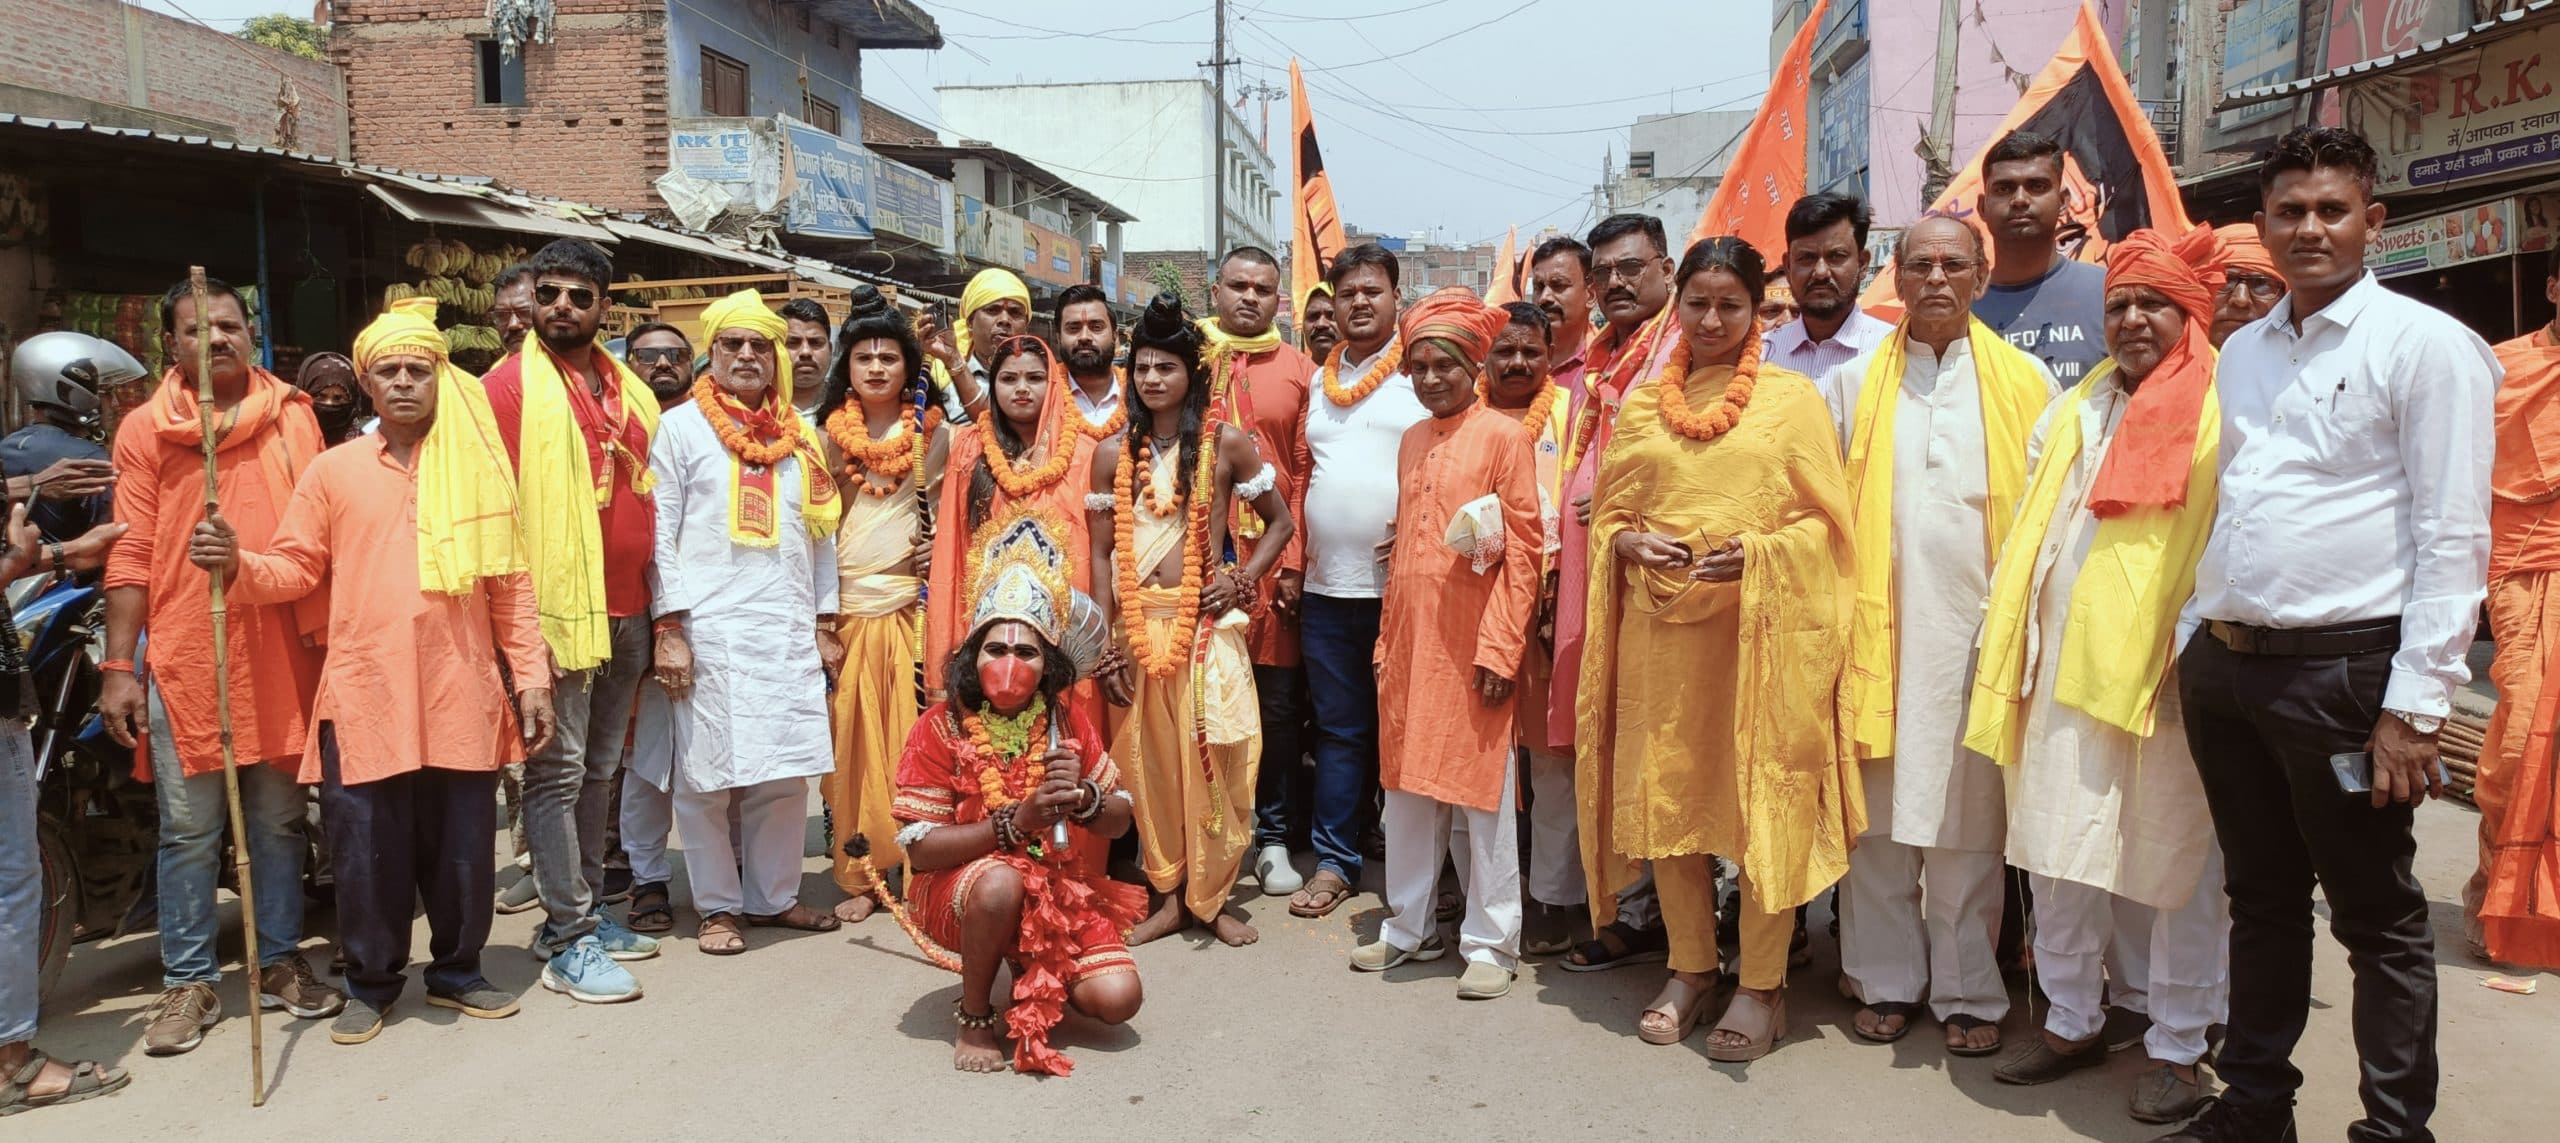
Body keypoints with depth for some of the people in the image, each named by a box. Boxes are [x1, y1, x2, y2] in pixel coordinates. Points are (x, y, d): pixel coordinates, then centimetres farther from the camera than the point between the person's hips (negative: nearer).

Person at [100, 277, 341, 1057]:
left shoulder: (292, 415, 7)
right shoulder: (144, 429, 2)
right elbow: (131, 555, 1)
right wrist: (119, 665, -3)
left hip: (281, 651, 2)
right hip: (183, 656, -1)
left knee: (279, 820, 11)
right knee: (188, 830, 4)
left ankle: (279, 962, 24)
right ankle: (188, 981, 17)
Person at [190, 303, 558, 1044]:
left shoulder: (480, 467, 7)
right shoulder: (334, 470, 6)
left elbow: (510, 582, 6)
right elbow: (294, 569, 5)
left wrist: (531, 675, 2)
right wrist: (235, 565, -16)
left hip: (461, 692, 1)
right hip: (365, 695, 0)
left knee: (462, 844, 9)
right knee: (368, 851, 6)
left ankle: (457, 971, 26)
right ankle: (370, 985, 22)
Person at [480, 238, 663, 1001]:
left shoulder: (630, 389, 14)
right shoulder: (512, 383, -4)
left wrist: (658, 604, 15)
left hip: (626, 611, 6)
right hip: (557, 609, -6)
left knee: (601, 769, 14)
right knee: (558, 772, -1)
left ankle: (587, 910, 25)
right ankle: (567, 942, 5)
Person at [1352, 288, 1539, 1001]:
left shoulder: (1503, 436, -5)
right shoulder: (1411, 442, 14)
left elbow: (1523, 550, -9)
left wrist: (1501, 647, -15)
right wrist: (1388, 640, 14)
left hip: (1473, 641, -6)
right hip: (1408, 640, 6)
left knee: (1480, 789, 1)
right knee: (1407, 786, 12)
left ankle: (1490, 943, 13)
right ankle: (1409, 926, 25)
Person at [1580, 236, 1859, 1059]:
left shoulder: (1792, 397, 3)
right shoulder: (1641, 403, 13)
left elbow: (1826, 522, -1)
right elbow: (1608, 513, 15)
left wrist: (1759, 552, -17)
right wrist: (1631, 543, -6)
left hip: (1763, 625, -3)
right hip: (1661, 621, 3)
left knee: (1764, 798, -1)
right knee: (1665, 794, 7)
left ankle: (1760, 983, 13)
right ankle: (1690, 967, 23)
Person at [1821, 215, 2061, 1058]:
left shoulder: (2025, 381, 9)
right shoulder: (1853, 383, 11)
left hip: (1977, 624, -1)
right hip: (1880, 624, 1)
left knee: (1969, 811, 3)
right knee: (1879, 808, 3)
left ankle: (1968, 991, 14)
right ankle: (1886, 980, 15)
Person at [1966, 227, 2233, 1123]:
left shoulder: (2220, 413, -1)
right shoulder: (2072, 413, 18)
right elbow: (2029, 536, 20)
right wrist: (2011, 640, 14)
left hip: (2166, 671, -5)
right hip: (2067, 668, 6)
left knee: (2172, 860, 3)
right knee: (2059, 850, 10)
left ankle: (2176, 1047, 17)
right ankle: (2072, 1019, 25)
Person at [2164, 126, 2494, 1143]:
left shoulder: (2426, 344, -5)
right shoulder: (2241, 353, 13)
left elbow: (2453, 540, -10)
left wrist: (2415, 706, -15)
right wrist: (2201, 642, 12)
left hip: (2342, 672, -6)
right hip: (2225, 666, 6)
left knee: (2377, 919, 6)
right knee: (2261, 898, 17)